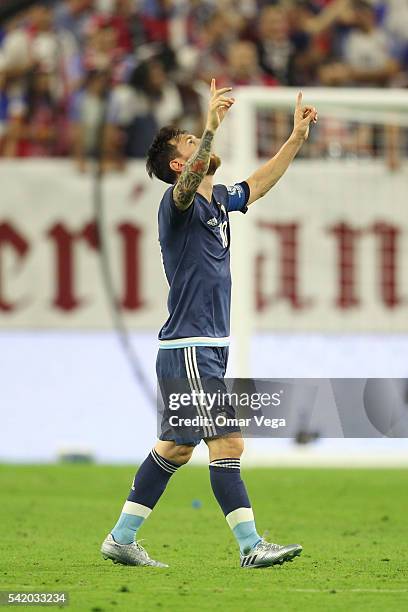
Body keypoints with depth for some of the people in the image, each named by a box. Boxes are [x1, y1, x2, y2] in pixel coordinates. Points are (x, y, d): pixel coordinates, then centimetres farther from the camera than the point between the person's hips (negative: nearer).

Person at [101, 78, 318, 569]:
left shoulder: (217, 201, 14)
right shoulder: (178, 203, -12)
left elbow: (257, 184, 30)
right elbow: (189, 182, -35)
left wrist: (297, 138, 26)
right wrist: (211, 127, -49)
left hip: (207, 349, 10)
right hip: (189, 349, -10)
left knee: (174, 449, 12)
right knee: (228, 443, -11)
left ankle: (121, 539, 17)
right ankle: (251, 546, -11)